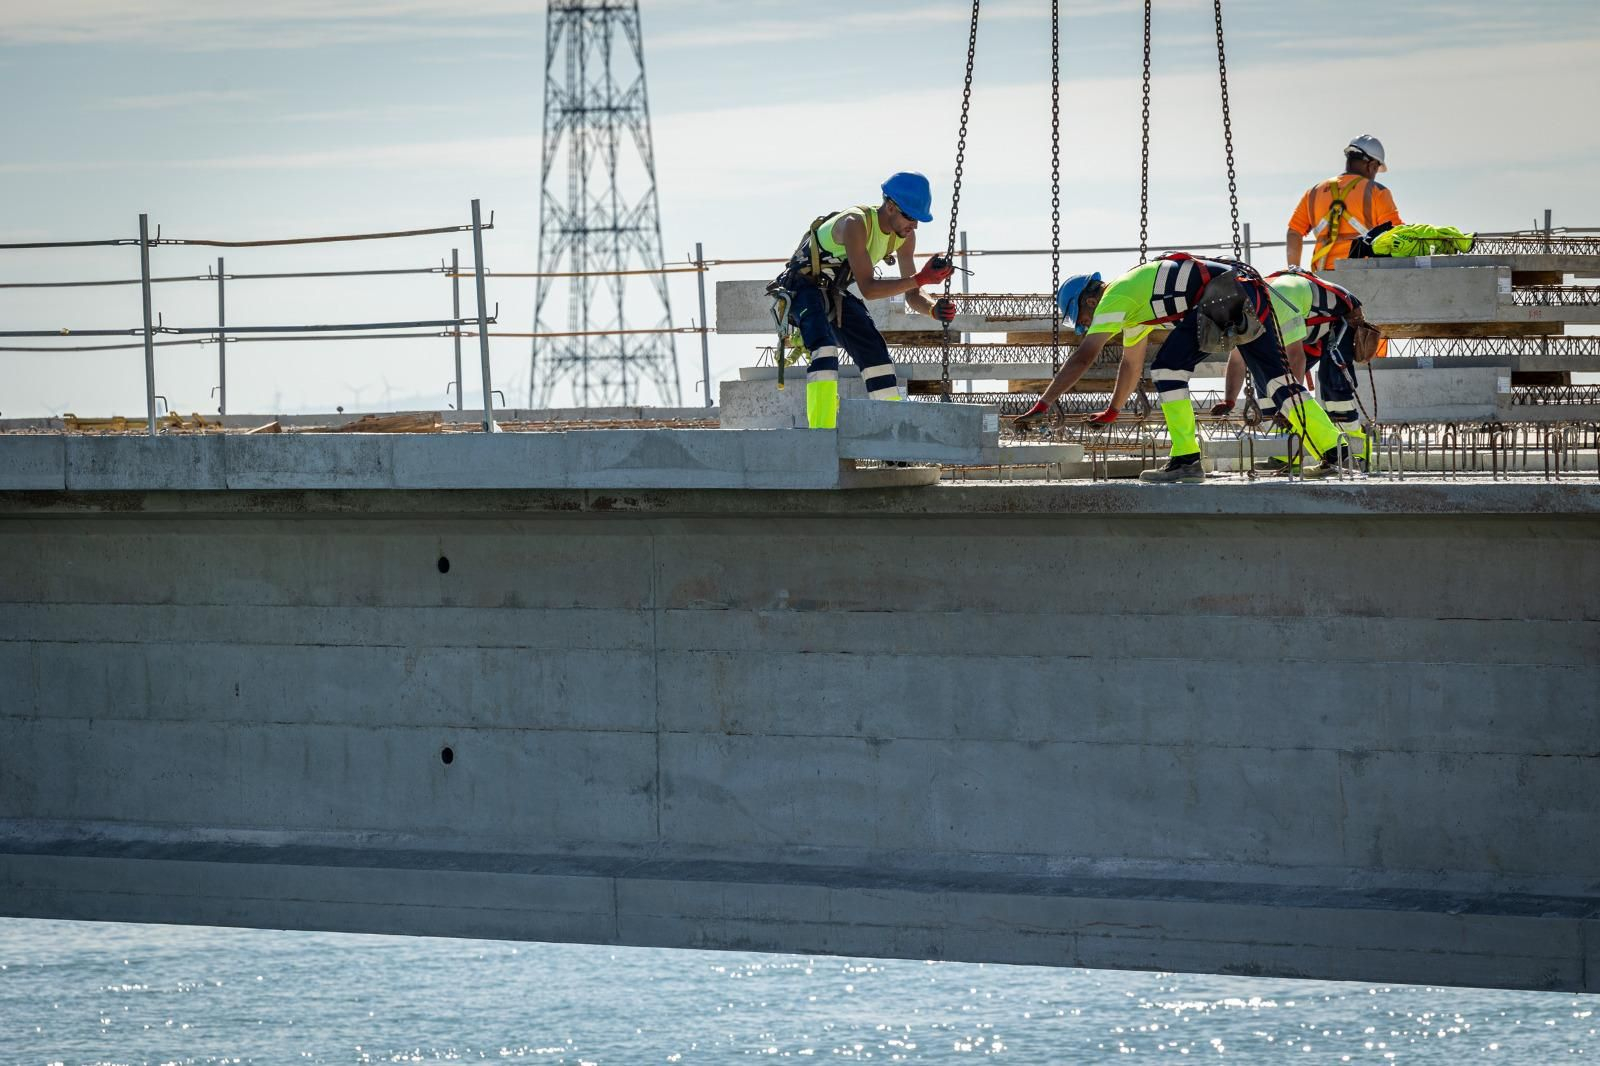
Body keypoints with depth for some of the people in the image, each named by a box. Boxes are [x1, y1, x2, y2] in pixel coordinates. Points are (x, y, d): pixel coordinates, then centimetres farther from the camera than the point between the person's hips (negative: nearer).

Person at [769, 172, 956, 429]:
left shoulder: (904, 237, -5)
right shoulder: (855, 224, -31)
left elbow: (912, 296, 0)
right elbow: (868, 289, -35)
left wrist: (933, 309, -23)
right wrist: (921, 279, -42)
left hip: (836, 294, 8)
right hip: (804, 288, -8)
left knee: (876, 354, 4)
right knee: (825, 350, -29)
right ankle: (821, 434, -36)